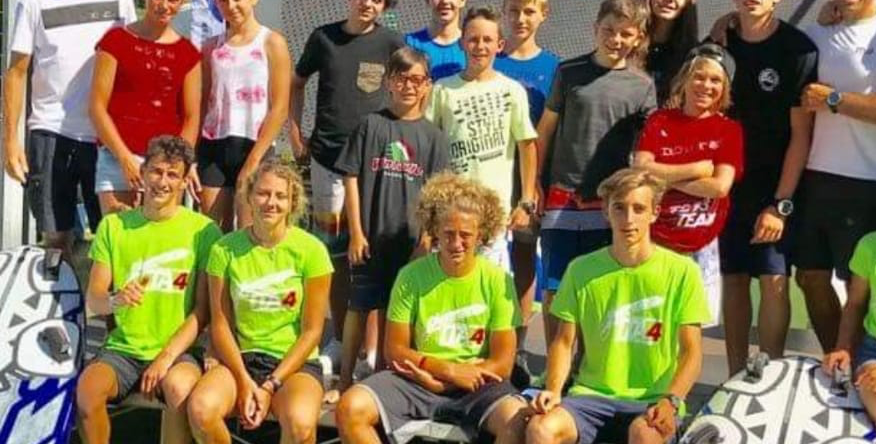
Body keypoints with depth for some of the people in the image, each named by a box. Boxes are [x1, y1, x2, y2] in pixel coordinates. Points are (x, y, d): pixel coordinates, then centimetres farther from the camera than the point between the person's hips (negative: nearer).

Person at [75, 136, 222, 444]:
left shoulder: (203, 229, 0)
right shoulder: (113, 225, 8)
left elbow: (203, 310, -3)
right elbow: (92, 299, 4)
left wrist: (166, 357, -13)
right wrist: (115, 299, -19)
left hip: (178, 351, -2)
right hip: (122, 349, 2)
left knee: (179, 387, -35)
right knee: (88, 387, -29)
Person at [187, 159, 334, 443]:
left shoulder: (311, 250, -6)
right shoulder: (225, 249, -1)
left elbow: (312, 331, -5)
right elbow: (220, 324, 0)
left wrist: (270, 387, -12)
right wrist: (244, 381, -13)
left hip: (295, 362, -2)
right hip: (241, 358, 2)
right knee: (200, 409, -29)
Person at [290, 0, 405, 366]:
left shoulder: (391, 43, 2)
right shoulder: (324, 37, 7)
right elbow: (297, 83, 19)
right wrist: (295, 132, 10)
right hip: (326, 157, 2)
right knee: (335, 252, 8)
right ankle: (339, 339, 19)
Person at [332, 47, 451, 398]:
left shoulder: (433, 137, 5)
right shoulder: (371, 125, 2)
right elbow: (351, 178, 0)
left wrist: (426, 239, -6)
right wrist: (356, 232, -5)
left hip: (410, 240, 1)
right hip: (371, 237, -1)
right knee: (359, 308, 4)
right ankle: (345, 379, 14)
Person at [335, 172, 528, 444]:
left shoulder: (497, 280, -4)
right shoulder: (411, 276, -2)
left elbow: (502, 364, -5)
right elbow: (395, 350, 0)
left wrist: (436, 380, -13)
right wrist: (448, 369, -15)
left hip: (475, 385, -1)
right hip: (418, 379, 1)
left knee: (519, 422, -33)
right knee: (350, 408, -25)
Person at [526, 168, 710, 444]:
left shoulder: (681, 271, -1)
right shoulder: (582, 270, 5)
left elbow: (691, 352, -2)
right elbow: (564, 341, 8)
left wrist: (671, 401, -19)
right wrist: (553, 390, -10)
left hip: (653, 400, -2)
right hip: (592, 395, 2)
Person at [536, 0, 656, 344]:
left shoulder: (642, 86, 4)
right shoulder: (570, 71, 2)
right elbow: (546, 129, 8)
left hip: (611, 203, 1)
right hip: (563, 197, 0)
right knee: (556, 288, 3)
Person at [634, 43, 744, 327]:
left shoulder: (729, 129, 2)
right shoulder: (660, 121, 5)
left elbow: (719, 186, -10)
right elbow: (639, 170, -9)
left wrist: (666, 177, -8)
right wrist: (696, 168, -10)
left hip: (701, 248, 0)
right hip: (655, 242, 1)